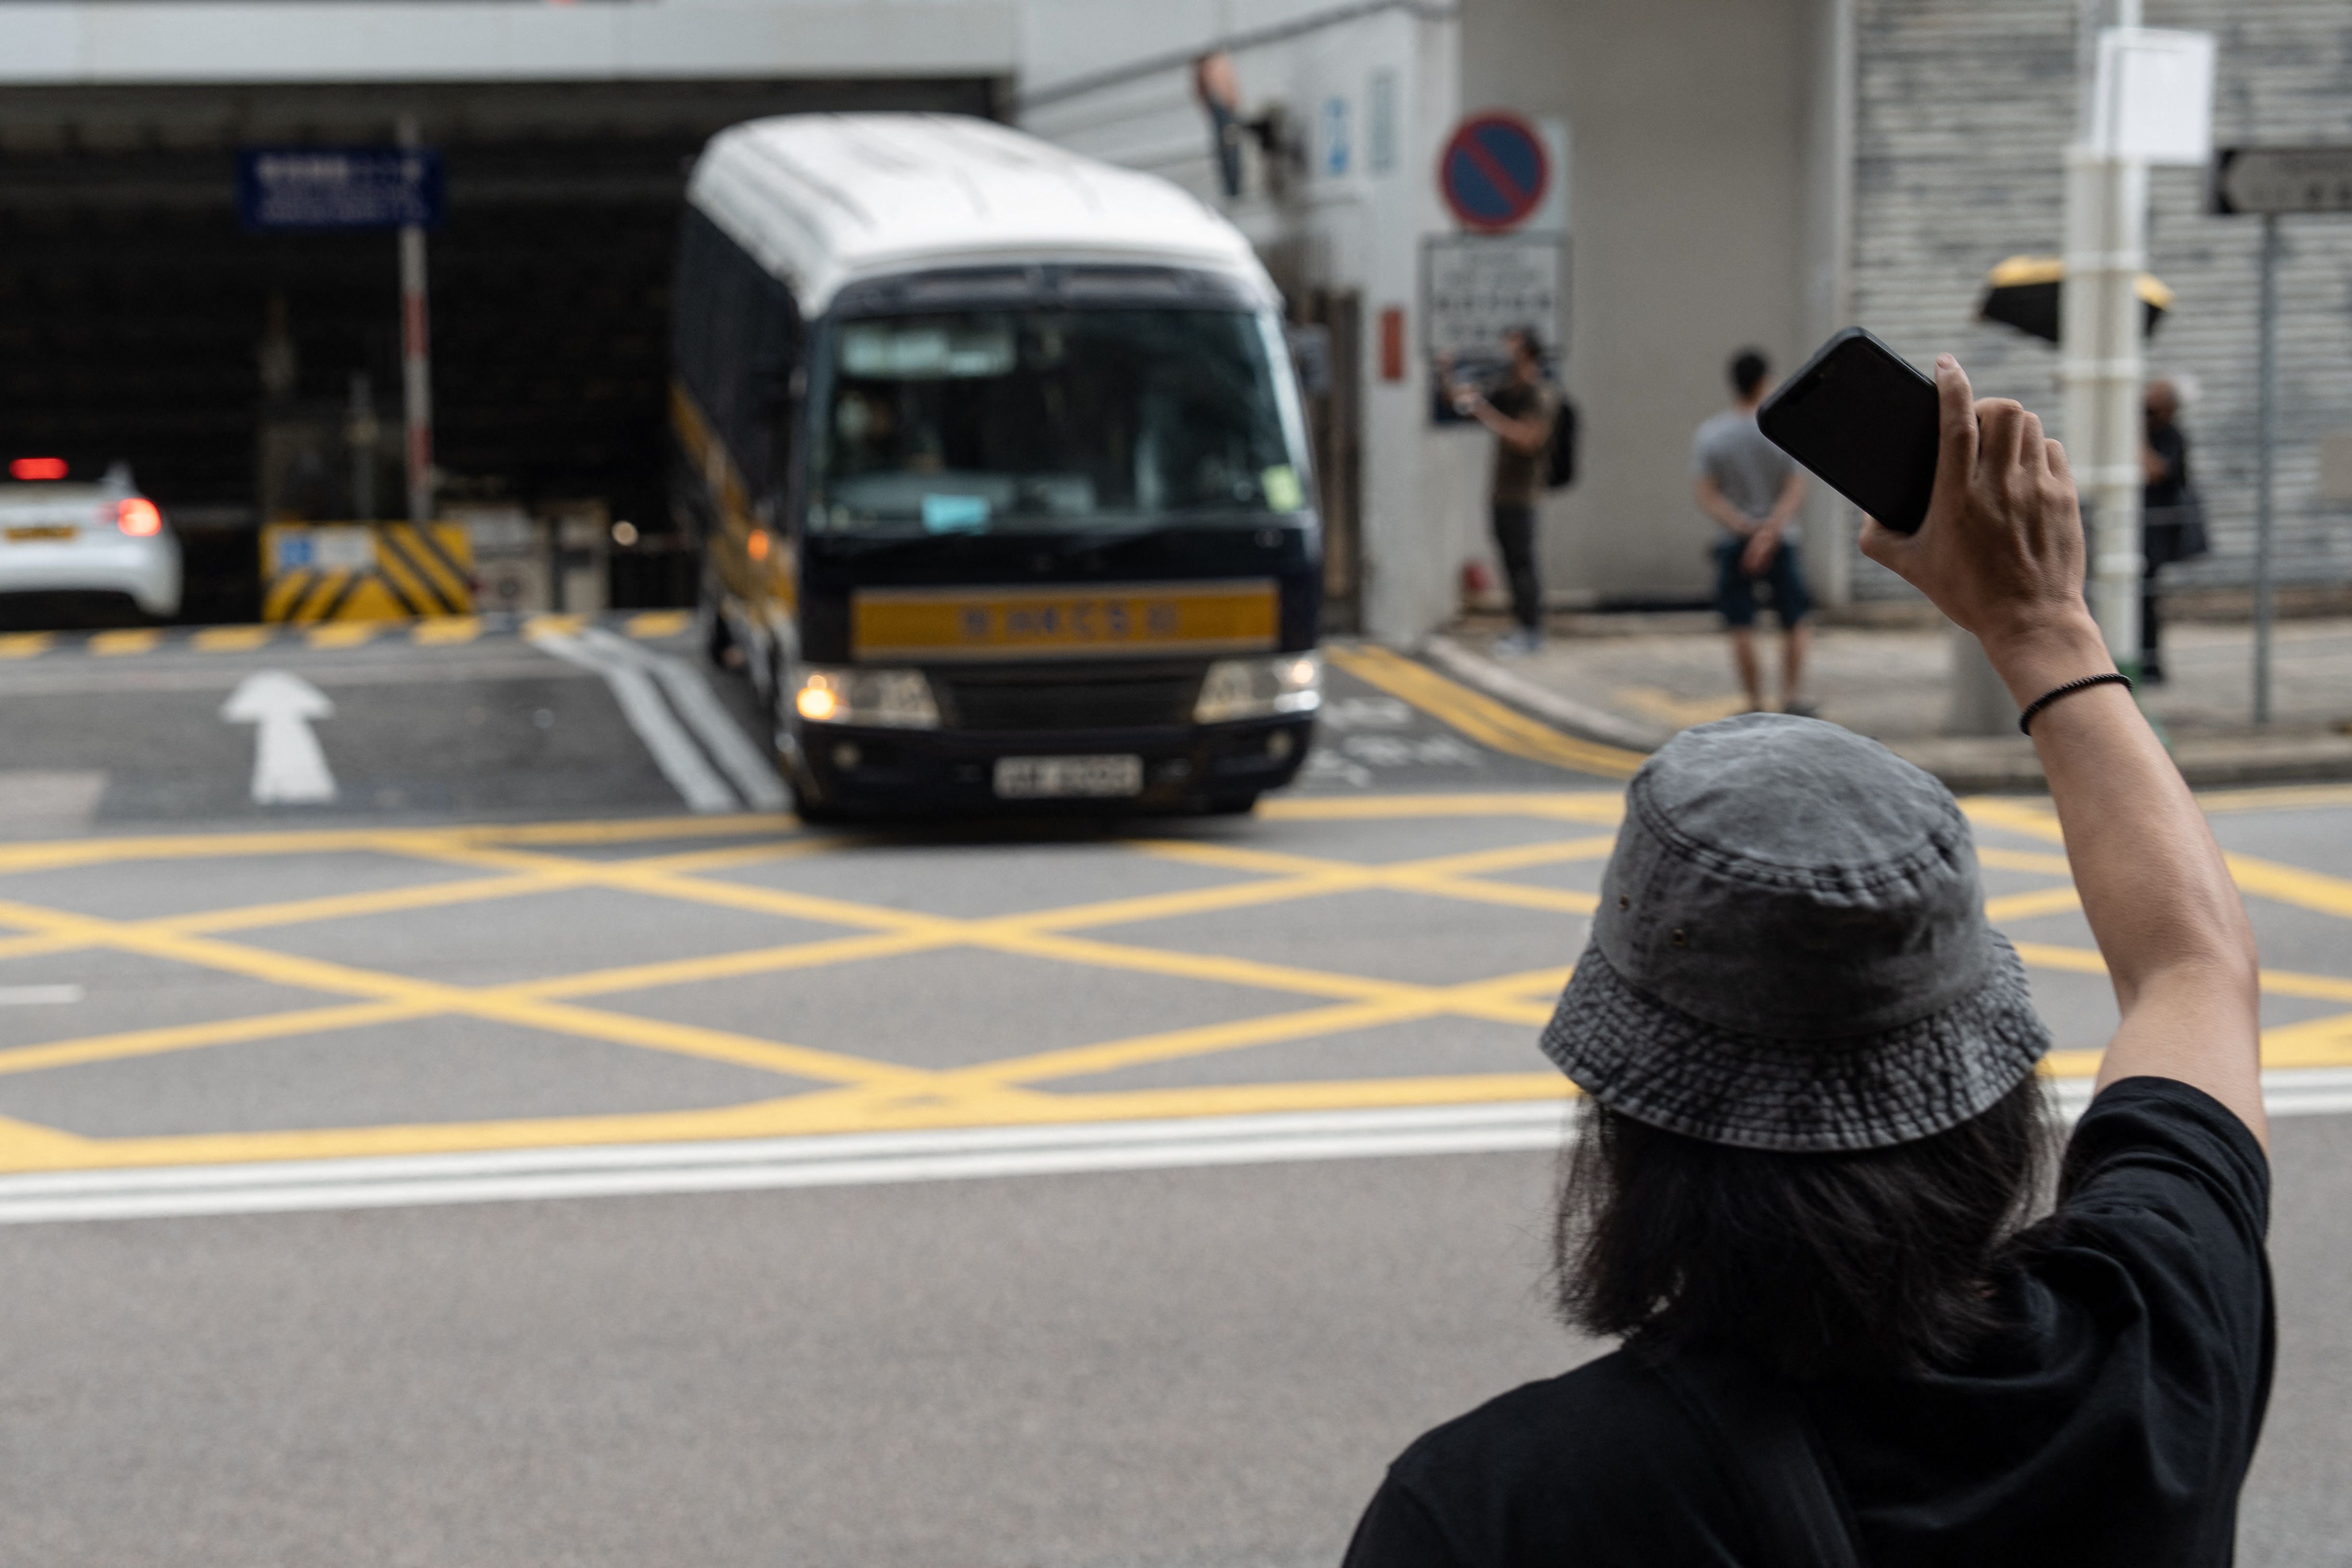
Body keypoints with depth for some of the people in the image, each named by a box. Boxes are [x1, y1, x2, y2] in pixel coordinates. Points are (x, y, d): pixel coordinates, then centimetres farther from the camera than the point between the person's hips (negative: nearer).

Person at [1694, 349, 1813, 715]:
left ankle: (1755, 705, 4)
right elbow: (1797, 491, -15)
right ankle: (1792, 696, 2)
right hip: (1781, 541, -1)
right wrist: (1770, 531, -20)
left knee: (1742, 629, 4)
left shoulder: (1710, 435, -2)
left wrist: (1746, 528, -15)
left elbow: (1707, 497, -9)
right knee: (1796, 623, 11)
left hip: (1734, 543, 1)